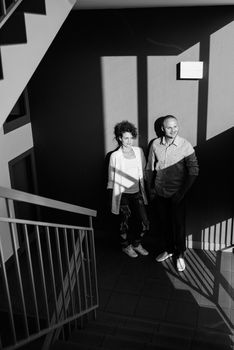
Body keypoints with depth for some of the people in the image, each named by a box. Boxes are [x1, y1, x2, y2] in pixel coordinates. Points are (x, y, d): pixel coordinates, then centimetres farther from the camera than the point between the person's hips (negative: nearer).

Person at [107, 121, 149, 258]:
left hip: (137, 192, 4)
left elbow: (143, 172, 10)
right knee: (125, 223, 7)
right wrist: (112, 199, -3)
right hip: (122, 194, -3)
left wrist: (144, 192, 10)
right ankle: (126, 246, 34)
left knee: (144, 222, 3)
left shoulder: (139, 151, 2)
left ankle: (137, 244, 29)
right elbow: (112, 179, -3)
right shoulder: (115, 156, -8)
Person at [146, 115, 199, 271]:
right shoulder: (155, 144, -4)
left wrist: (181, 193, -14)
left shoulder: (185, 145, -14)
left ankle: (180, 255, 25)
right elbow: (150, 168, 7)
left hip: (177, 194, -3)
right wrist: (150, 189, 5)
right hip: (160, 192, 3)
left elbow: (193, 171, -12)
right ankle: (169, 249, 37)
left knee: (179, 224, 6)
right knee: (165, 223, 16)